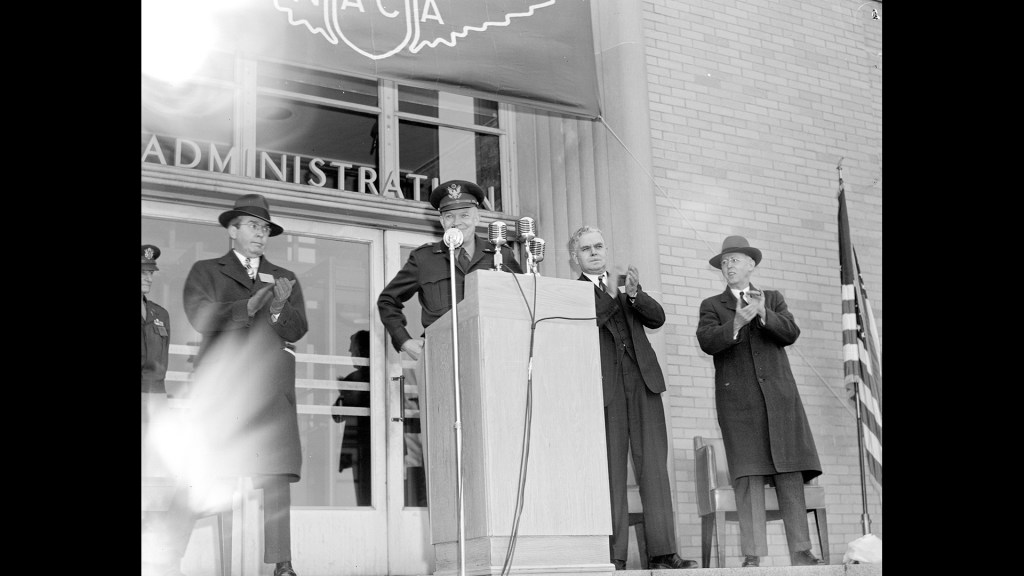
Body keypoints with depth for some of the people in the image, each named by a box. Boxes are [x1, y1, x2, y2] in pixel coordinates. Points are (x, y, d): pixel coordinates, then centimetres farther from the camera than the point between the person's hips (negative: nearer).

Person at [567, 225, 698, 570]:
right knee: (611, 471, -5)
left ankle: (662, 553, -3)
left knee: (654, 467, -3)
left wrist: (634, 293, -9)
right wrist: (610, 294, -19)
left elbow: (657, 318, 9)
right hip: (604, 387, -3)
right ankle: (614, 557, -4)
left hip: (642, 380, 4)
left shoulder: (626, 284, 21)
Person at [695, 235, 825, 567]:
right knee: (748, 478, -8)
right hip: (738, 400, -1)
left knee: (790, 474, -4)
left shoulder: (773, 299, 19)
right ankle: (753, 555, -8)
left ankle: (801, 552, -3)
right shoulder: (712, 306, 13)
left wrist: (764, 314, -14)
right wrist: (738, 321, -21)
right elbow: (707, 342, -6)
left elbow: (791, 333, 3)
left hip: (779, 396, 2)